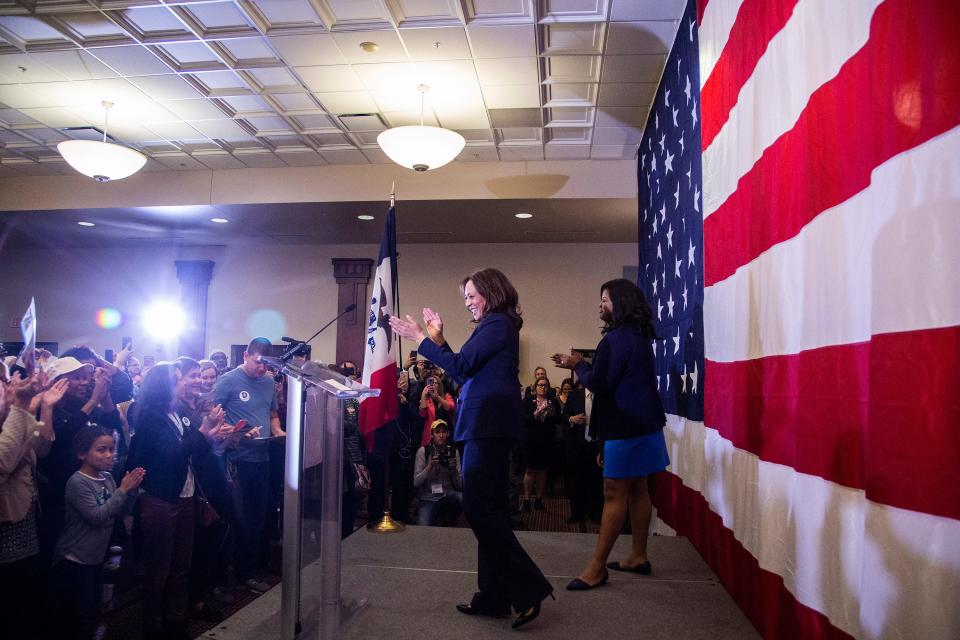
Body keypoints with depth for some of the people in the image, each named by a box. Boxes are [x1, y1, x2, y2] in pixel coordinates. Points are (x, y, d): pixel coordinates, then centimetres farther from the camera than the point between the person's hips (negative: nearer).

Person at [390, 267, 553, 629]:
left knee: (479, 507, -10)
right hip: (490, 425, 11)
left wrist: (420, 339, -9)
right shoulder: (497, 325, 21)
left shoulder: (497, 323, -10)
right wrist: (439, 339, 12)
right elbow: (464, 370, 19)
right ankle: (493, 598, 18)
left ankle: (529, 587, -6)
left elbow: (460, 367, -16)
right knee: (489, 509, 11)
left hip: (488, 425, -11)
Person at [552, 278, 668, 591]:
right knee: (637, 489, 15)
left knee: (614, 494, -7)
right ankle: (638, 556, 24)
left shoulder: (617, 338, -17)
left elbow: (599, 384, -17)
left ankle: (597, 567, -2)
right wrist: (583, 364, 11)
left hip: (626, 425, -10)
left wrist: (578, 365, 0)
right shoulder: (638, 336, 13)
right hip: (641, 422, 10)